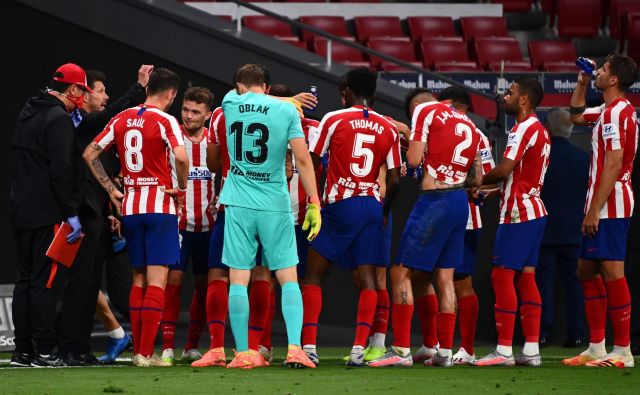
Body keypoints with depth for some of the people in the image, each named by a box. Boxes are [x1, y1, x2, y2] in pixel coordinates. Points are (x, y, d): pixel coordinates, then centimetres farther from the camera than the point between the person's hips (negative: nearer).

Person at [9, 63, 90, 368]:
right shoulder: (58, 118, -12)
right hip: (47, 214, -9)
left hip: (22, 213, 9)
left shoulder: (28, 113, 17)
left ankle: (22, 351, 11)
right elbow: (61, 170, -19)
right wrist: (71, 214, -18)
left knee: (25, 279, 11)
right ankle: (44, 352, -7)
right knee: (45, 280, -7)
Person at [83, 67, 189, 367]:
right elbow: (180, 156, -25)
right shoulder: (164, 121, -9)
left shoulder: (122, 119, 8)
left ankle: (137, 350, 15)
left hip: (130, 206, 6)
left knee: (138, 278, 14)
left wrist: (111, 190, 12)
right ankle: (146, 353, -11)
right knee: (157, 280, -5)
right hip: (160, 205, -6)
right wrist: (181, 188, -9)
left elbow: (89, 154, 10)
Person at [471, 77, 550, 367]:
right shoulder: (541, 131, 18)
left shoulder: (524, 129, -13)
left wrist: (475, 182, -4)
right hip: (534, 210, 10)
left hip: (518, 213, -10)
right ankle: (531, 349, 5)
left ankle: (504, 350, -11)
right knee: (526, 277, 8)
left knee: (502, 275, -8)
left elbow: (504, 170, -20)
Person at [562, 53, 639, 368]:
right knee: (587, 270, 13)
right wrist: (581, 83, 26)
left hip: (608, 205, -11)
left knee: (612, 272, -10)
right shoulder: (608, 111, 17)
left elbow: (613, 165, -22)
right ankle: (596, 347, 15)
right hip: (602, 206, 11)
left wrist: (594, 210, -22)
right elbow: (576, 116, 38)